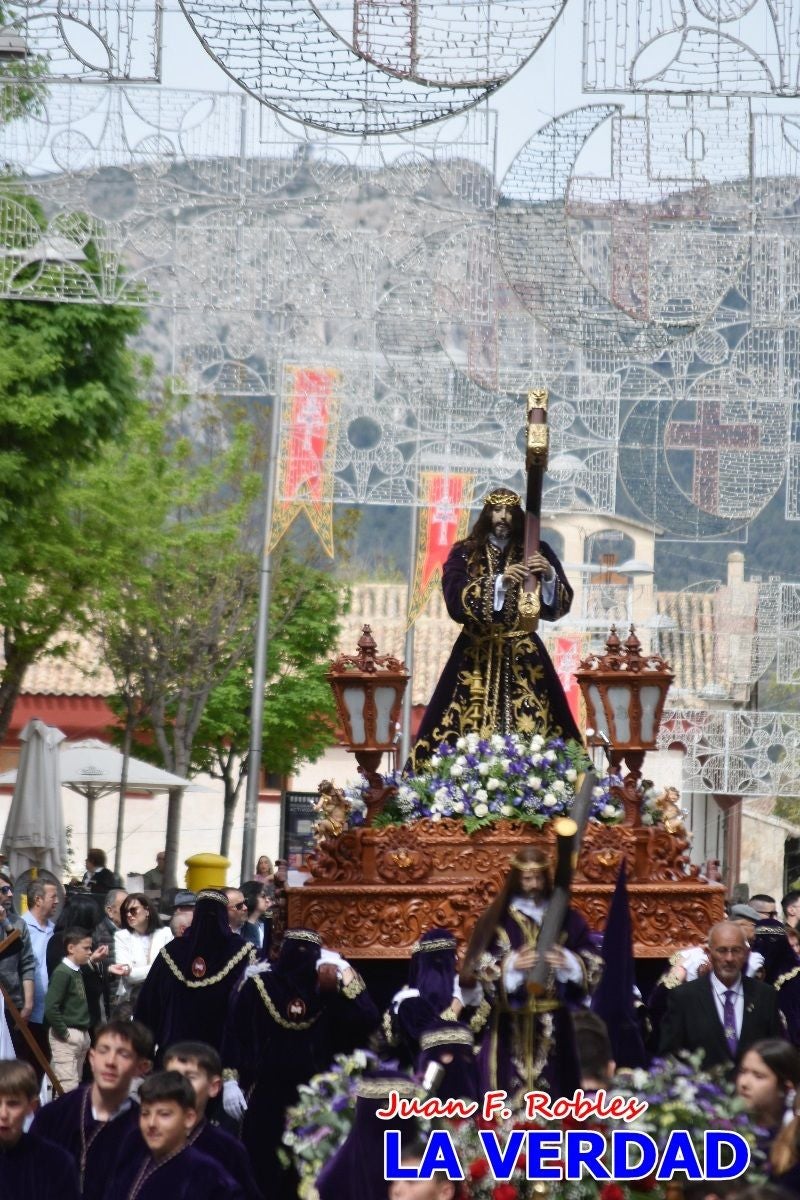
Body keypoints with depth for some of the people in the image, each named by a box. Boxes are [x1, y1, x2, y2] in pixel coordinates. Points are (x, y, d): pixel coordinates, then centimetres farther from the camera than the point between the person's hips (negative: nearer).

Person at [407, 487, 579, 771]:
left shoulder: (535, 553, 5)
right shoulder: (464, 553, 3)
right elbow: (456, 601, -12)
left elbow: (561, 605, -2)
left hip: (523, 656, 1)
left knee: (531, 733, -8)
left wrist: (550, 575, -21)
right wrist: (499, 581, -23)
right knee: (471, 731, -7)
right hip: (477, 657, 0)